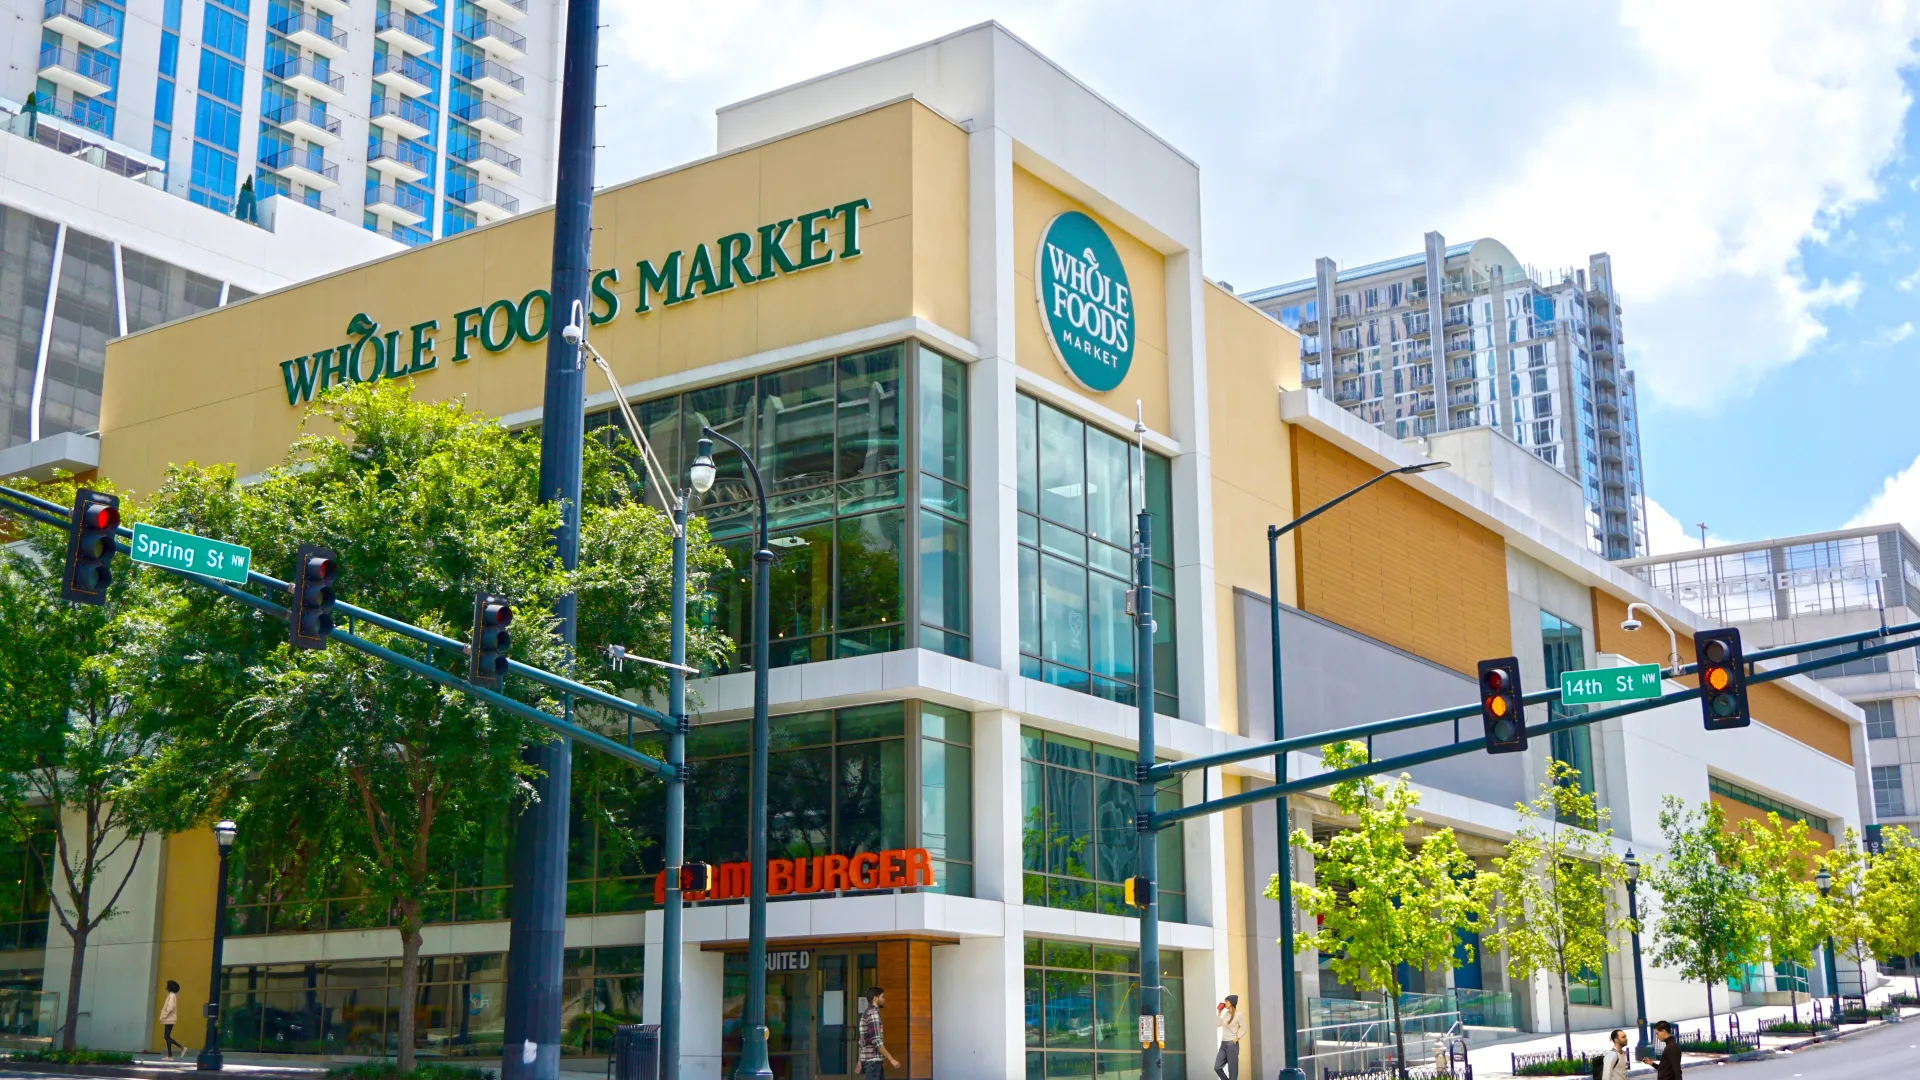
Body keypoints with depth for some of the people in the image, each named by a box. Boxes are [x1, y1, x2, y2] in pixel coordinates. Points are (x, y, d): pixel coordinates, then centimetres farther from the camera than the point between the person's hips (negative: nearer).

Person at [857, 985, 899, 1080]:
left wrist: (860, 1061, 23)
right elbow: (877, 1041, -21)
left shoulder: (867, 1013, 15)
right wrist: (891, 1059, -19)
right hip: (872, 1060, -10)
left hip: (871, 1060, 10)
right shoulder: (873, 1013, -15)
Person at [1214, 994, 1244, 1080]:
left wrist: (1236, 1039, -12)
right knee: (1217, 1067, 5)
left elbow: (1244, 1029, -8)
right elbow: (1219, 1024, 19)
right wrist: (1219, 1012, 16)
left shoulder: (1237, 1015, -11)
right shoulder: (1226, 1013, 10)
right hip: (1223, 1044, 8)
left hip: (1232, 1044, -8)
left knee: (1232, 1070, -1)